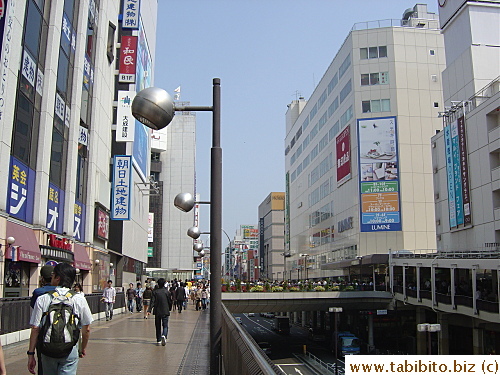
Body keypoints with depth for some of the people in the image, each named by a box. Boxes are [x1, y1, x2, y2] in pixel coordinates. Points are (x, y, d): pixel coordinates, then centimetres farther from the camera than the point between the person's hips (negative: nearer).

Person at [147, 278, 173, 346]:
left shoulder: (155, 292, -3)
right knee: (165, 325, 2)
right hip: (165, 312, -1)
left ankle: (158, 341, 15)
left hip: (157, 312, 1)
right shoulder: (167, 292, -3)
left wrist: (149, 310, -13)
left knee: (158, 326, 12)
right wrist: (169, 309, 19)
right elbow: (170, 302, 3)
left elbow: (152, 302, -10)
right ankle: (164, 335, -26)